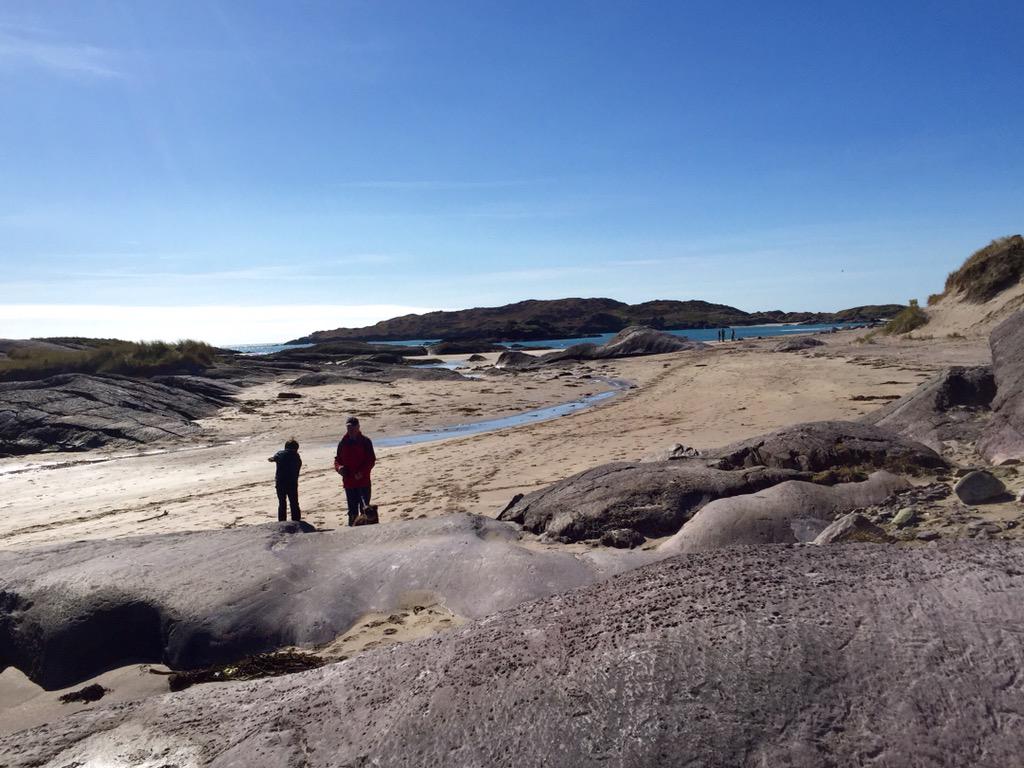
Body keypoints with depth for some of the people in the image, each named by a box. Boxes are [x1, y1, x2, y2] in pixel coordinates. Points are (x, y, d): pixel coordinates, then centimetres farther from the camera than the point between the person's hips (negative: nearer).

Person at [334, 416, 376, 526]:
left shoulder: (365, 441, -4)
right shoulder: (343, 443, 6)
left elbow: (371, 460, -7)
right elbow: (337, 459, 13)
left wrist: (362, 472, -20)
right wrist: (339, 467, -10)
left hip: (363, 481, -3)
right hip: (348, 482, 3)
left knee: (365, 509, 1)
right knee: (352, 510, 10)